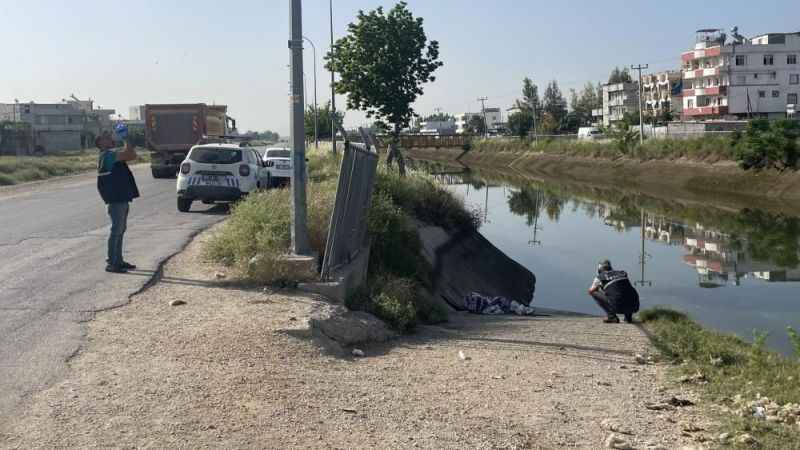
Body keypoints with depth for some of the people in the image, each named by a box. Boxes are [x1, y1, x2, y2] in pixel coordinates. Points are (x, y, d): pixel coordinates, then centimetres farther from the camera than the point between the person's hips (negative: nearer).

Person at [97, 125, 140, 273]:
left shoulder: (112, 154, 16)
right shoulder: (107, 155, -14)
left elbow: (131, 155, 17)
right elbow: (129, 153, -24)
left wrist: (125, 139, 9)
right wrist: (125, 138, -10)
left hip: (122, 198, 10)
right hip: (116, 199, -10)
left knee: (120, 229, 15)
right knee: (117, 230, -8)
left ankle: (118, 261, 23)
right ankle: (111, 263, -5)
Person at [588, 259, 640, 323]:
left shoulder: (600, 277, 11)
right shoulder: (622, 273, 23)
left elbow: (590, 291, 24)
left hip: (619, 307, -5)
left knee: (594, 293, 11)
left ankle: (611, 316, 3)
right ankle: (628, 316, 19)